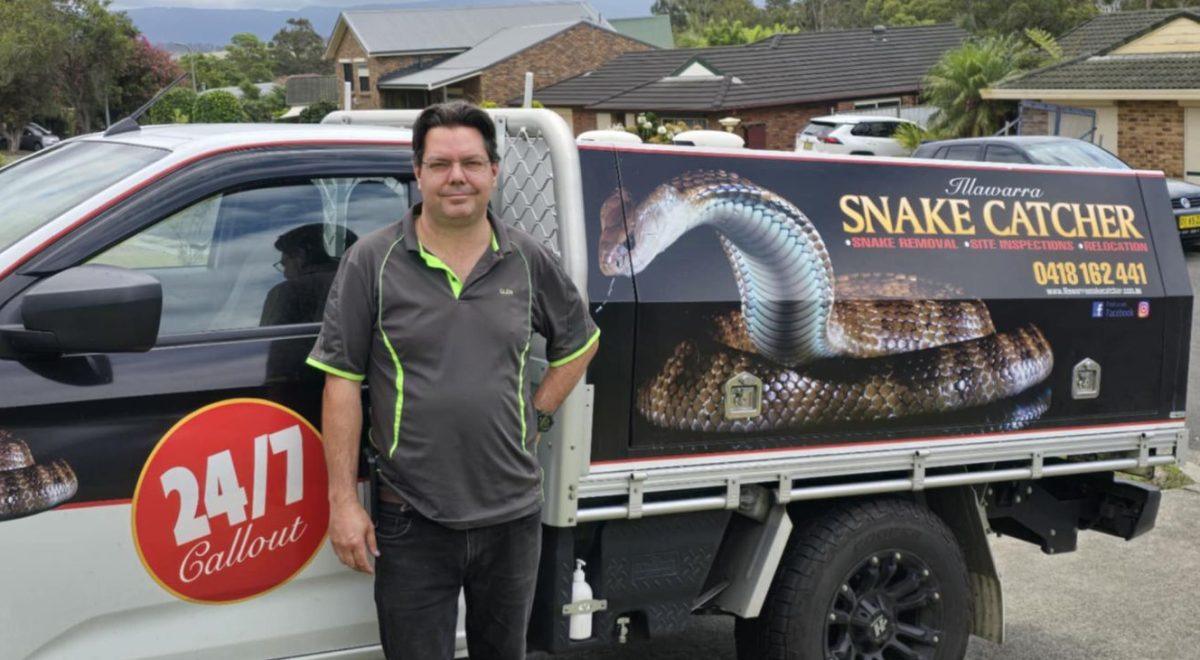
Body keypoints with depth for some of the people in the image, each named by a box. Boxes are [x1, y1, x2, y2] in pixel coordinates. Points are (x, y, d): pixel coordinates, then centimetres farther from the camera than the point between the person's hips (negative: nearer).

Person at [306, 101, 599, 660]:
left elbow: (580, 343, 18)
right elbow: (342, 383, -5)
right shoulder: (371, 262, -5)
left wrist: (538, 415, 6)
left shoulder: (529, 262, 3)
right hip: (412, 523, -3)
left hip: (513, 515, 3)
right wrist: (343, 501, -9)